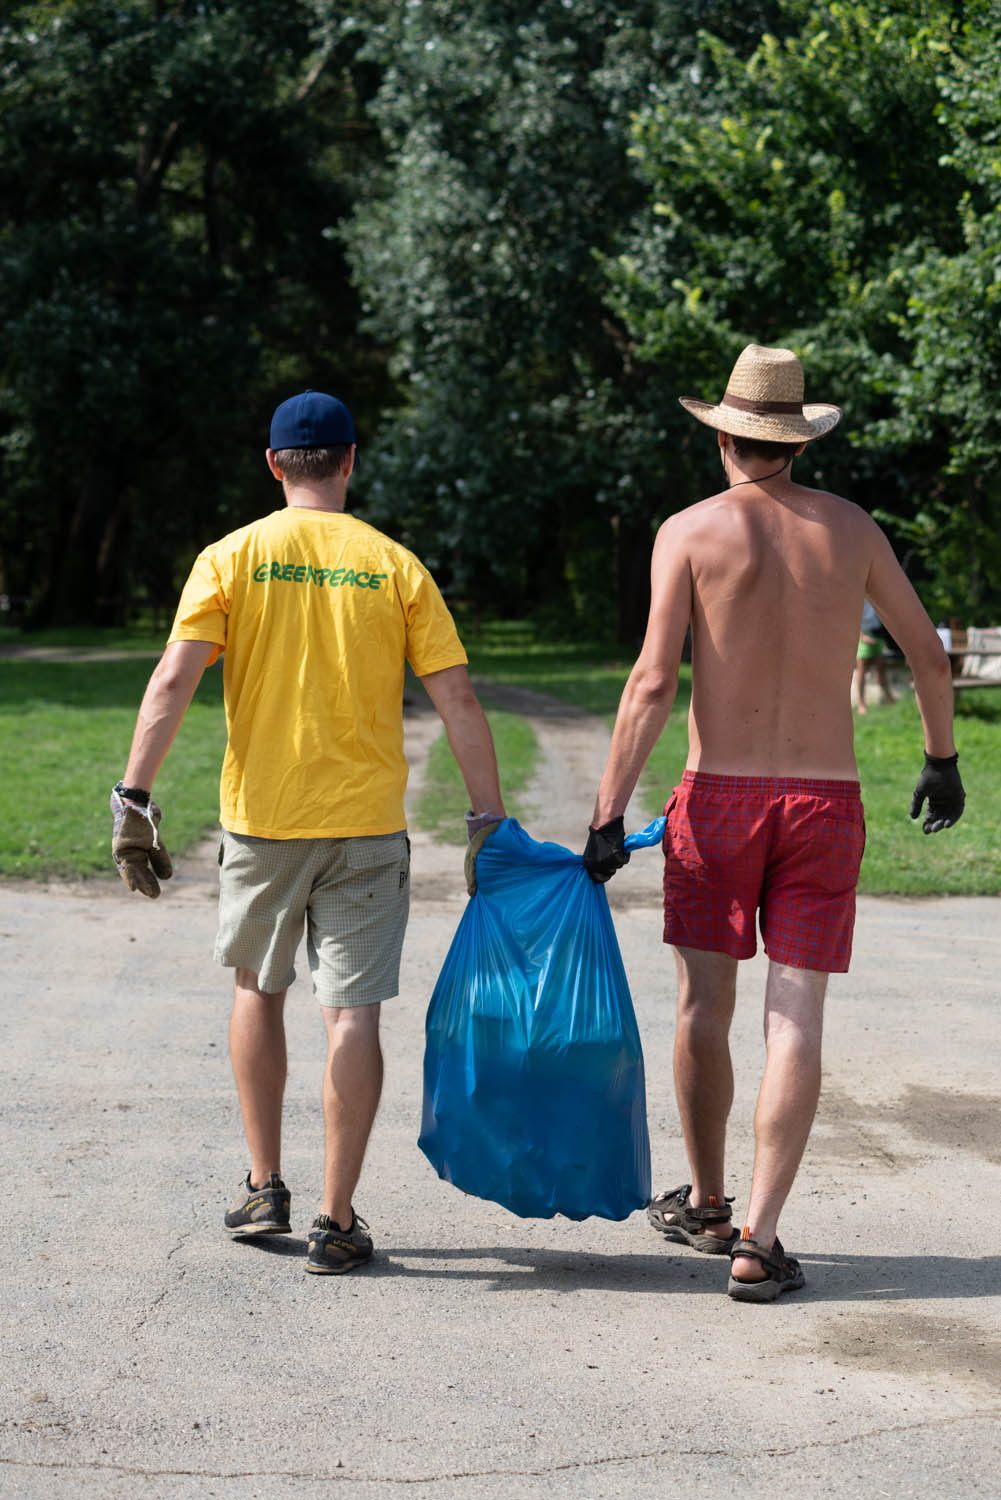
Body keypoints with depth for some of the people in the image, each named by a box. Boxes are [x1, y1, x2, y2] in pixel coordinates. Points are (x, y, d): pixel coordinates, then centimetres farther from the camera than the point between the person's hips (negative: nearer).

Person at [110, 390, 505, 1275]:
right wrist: (488, 821, 2)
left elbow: (174, 681, -11)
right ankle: (338, 1221, 1)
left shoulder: (231, 560, 0)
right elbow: (457, 700, -3)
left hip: (261, 820, 1)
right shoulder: (394, 566, 1)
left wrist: (135, 801, -11)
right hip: (366, 825, -1)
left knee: (259, 989, 20)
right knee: (353, 1012, 1)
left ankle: (265, 1189, 23)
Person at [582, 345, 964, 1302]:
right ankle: (757, 1242, -6)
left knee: (704, 1005, 13)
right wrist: (941, 759, 29)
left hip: (719, 795, -1)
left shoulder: (690, 532, -4)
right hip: (824, 800, 1)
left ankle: (706, 1205, 26)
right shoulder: (850, 528, 5)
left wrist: (608, 817, -10)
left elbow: (652, 683, -12)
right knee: (795, 1021, -1)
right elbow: (929, 654, 14)